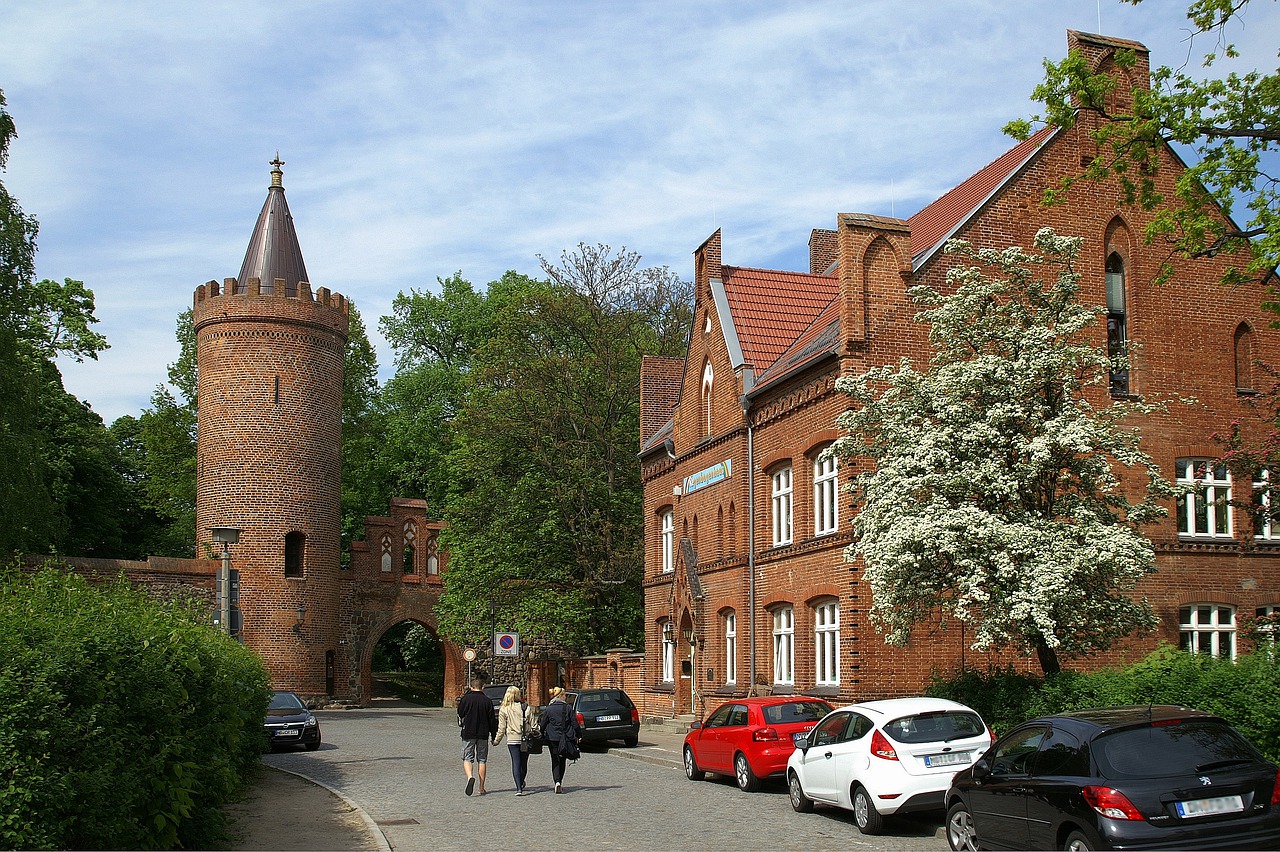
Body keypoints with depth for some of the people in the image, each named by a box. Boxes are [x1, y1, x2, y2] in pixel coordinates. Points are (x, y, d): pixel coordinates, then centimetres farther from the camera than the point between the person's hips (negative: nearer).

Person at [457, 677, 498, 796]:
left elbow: (460, 716, 2)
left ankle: (470, 777, -24)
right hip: (483, 734, 2)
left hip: (468, 733, -2)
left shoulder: (465, 699, -6)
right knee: (481, 760, 10)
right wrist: (494, 736, 10)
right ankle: (481, 788, 11)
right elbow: (492, 720, 2)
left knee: (467, 758, 5)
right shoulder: (488, 701, -1)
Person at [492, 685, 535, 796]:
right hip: (526, 740, 2)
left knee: (516, 763, -3)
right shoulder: (527, 708, 3)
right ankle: (521, 784, 34)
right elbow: (532, 725, 2)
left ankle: (519, 788, -13)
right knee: (524, 763, 15)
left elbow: (501, 728, -1)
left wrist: (496, 740, 9)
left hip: (512, 739, -2)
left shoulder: (504, 709, -2)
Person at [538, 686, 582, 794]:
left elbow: (543, 725, -1)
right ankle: (560, 782, 22)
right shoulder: (568, 708, -4)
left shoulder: (548, 709, -6)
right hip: (566, 738, 1)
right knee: (562, 760, 16)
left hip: (552, 738, -1)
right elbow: (575, 723, -1)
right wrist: (579, 736, 10)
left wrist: (542, 735, 16)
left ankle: (557, 782, -17)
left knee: (555, 761, 1)